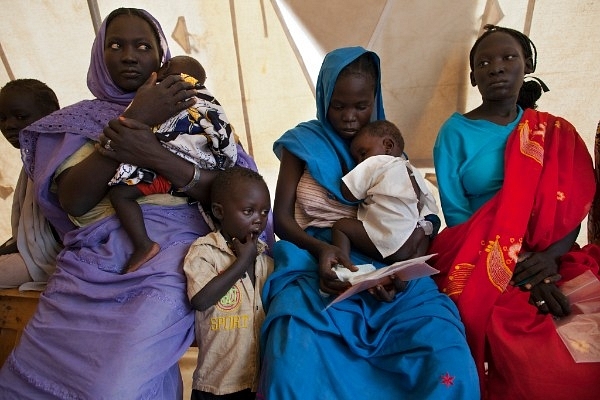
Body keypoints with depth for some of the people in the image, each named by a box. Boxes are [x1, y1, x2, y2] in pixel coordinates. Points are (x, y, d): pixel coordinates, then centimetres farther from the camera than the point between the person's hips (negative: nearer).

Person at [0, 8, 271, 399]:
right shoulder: (82, 118, 15)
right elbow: (73, 202, -2)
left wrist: (157, 156, -14)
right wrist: (134, 119, -8)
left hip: (173, 250, -2)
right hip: (96, 255, 3)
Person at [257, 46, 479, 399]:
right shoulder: (303, 143, 9)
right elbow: (281, 218, 4)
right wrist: (320, 249, -17)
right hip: (315, 266, -1)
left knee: (449, 360, -26)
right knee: (294, 365, -33)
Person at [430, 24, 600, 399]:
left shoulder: (557, 133, 13)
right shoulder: (456, 132, 2)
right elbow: (456, 213, -4)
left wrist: (550, 256, -15)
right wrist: (519, 269, -15)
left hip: (551, 261, 4)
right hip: (481, 264, -3)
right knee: (531, 356, -29)